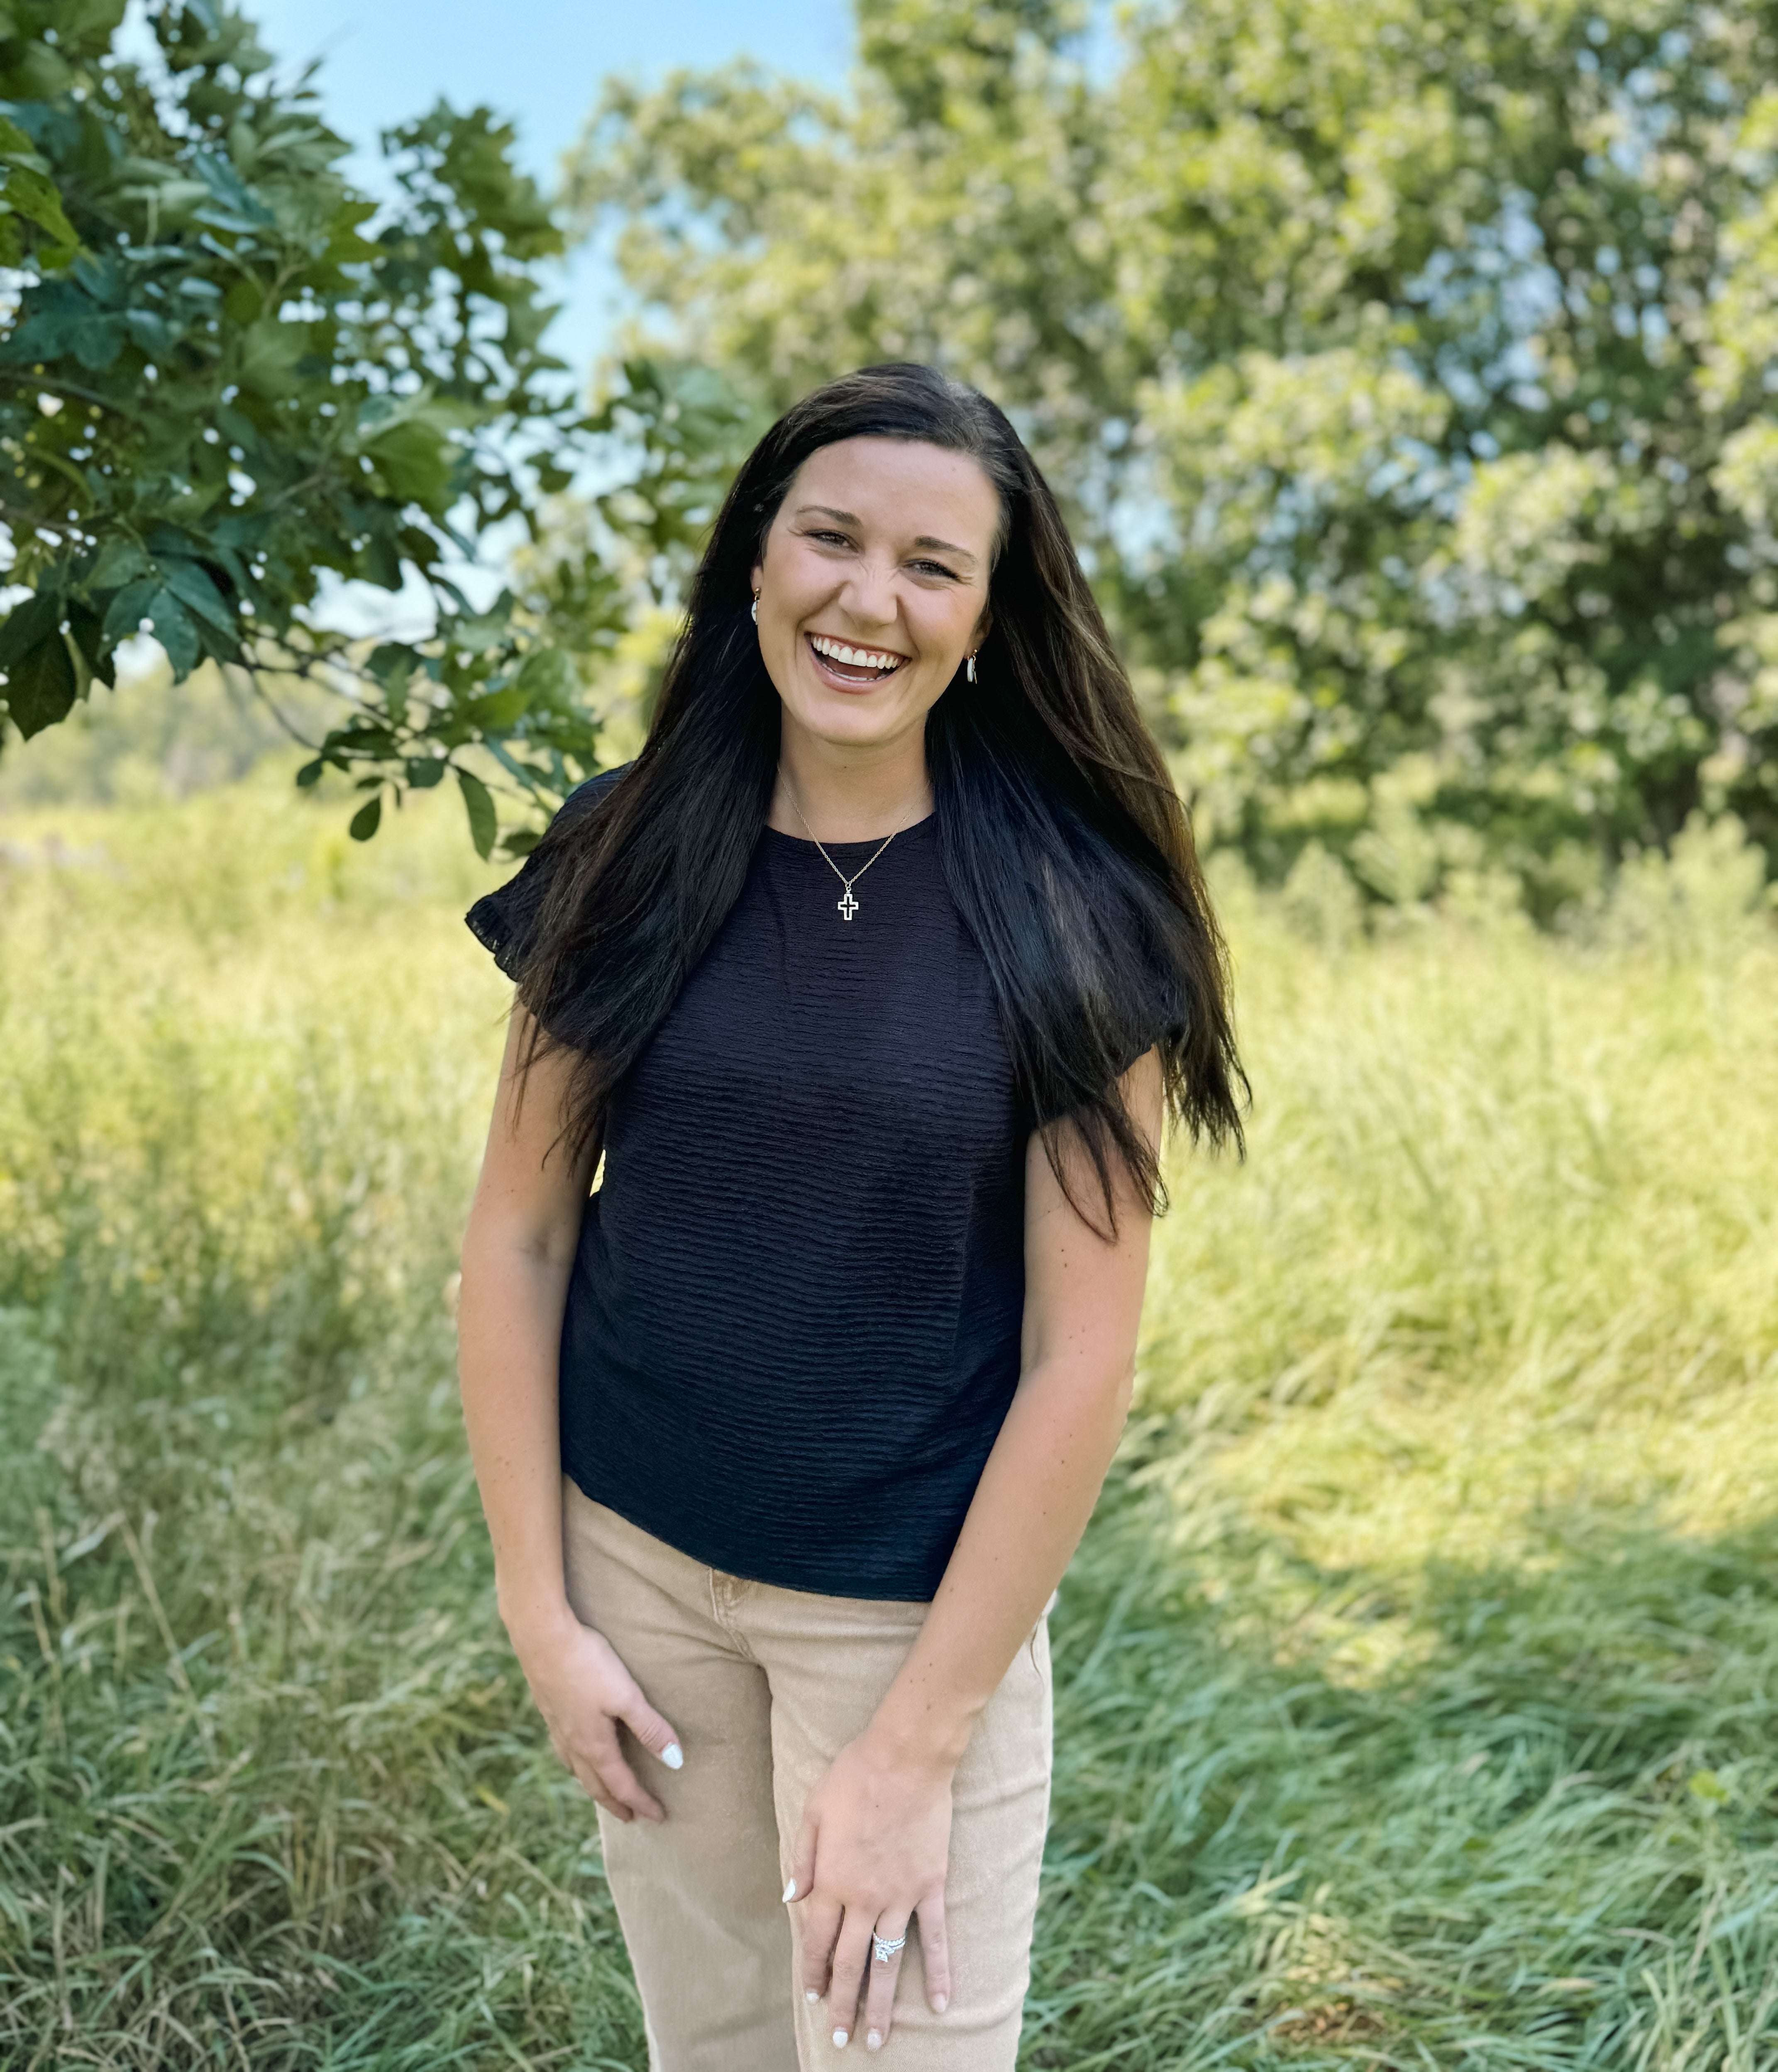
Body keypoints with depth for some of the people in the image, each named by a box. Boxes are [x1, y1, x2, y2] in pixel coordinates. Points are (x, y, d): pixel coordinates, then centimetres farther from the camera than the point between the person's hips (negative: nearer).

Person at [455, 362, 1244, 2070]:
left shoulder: (1067, 916, -12)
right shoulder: (629, 860, -3)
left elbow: (1081, 1355, -12)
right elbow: (517, 1240, 1)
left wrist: (918, 1749, -13)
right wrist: (537, 1609, -2)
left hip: (920, 1604, -2)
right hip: (633, 1562, 3)